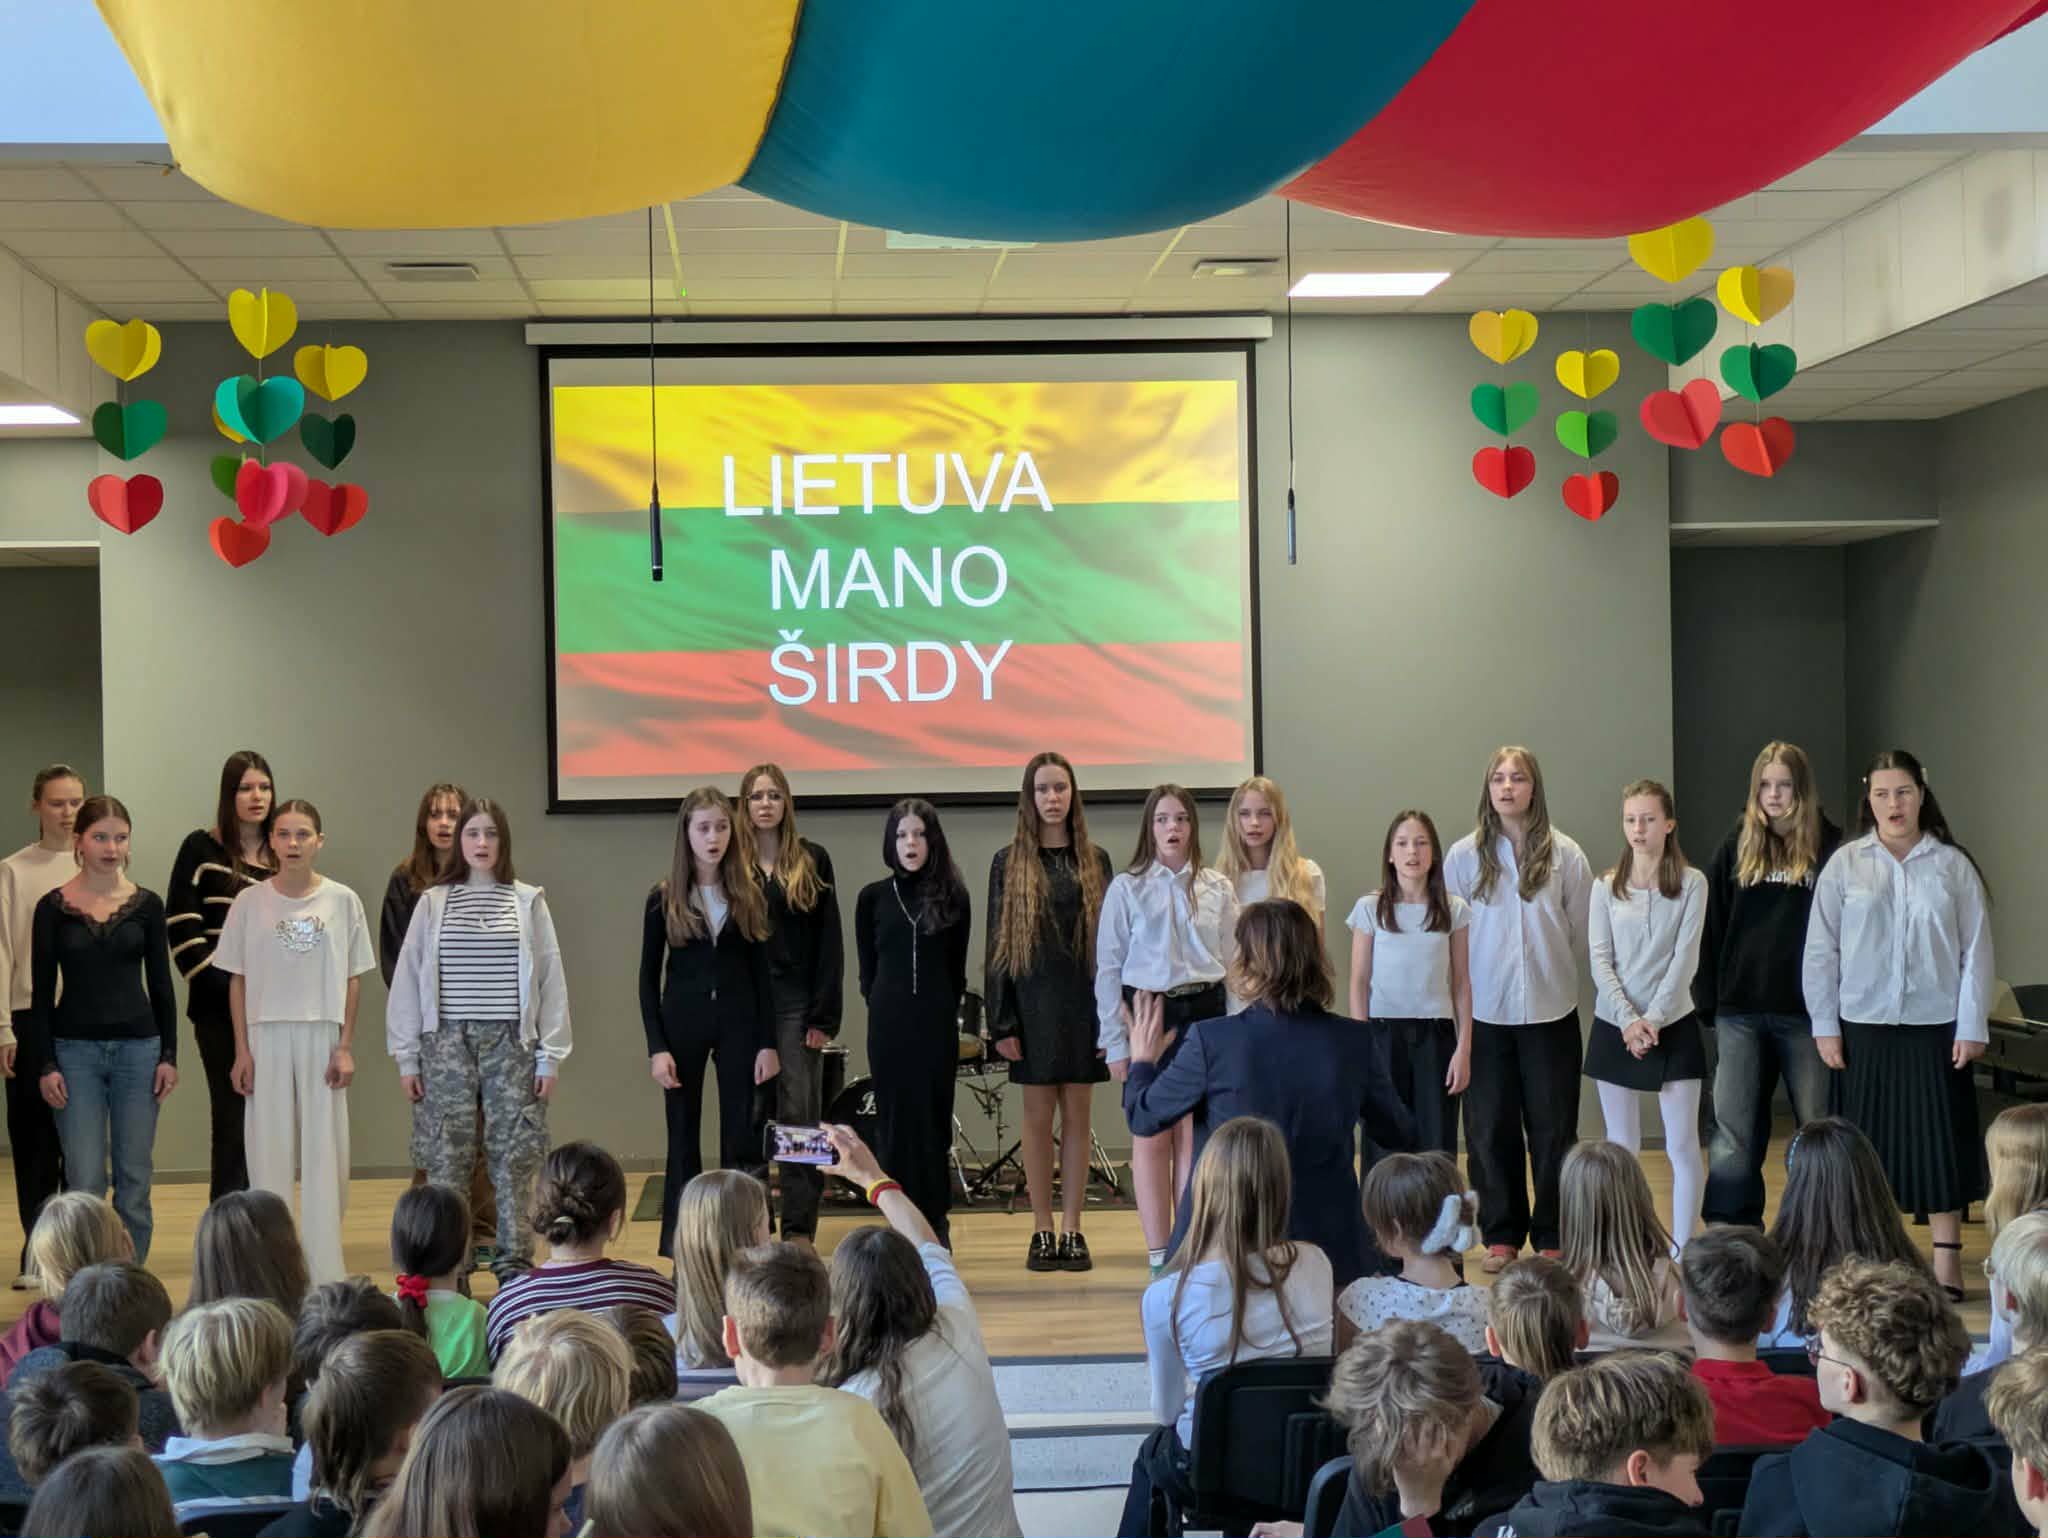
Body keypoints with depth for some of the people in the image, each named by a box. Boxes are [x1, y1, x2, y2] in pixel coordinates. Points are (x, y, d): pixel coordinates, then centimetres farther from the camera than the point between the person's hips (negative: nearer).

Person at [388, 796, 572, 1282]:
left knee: (514, 1158, 1)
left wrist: (550, 1056, 1)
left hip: (510, 1042, 0)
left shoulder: (528, 901, 4)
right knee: (445, 1159, 2)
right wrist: (407, 1057, 2)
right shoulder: (432, 903, 5)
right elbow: (408, 980, 5)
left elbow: (550, 980, 4)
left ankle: (514, 1267, 10)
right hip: (447, 1042, 0)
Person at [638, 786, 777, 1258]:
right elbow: (648, 977, 0)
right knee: (684, 1138, 6)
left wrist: (768, 1042, -2)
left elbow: (762, 973, 3)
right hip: (683, 1022, -1)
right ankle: (679, 1248, 14)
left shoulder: (750, 896, 3)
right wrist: (657, 1047, -8)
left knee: (741, 1137, 2)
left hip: (739, 1022, 1)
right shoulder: (664, 898, -1)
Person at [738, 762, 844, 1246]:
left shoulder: (812, 861, 4)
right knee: (751, 1115, 5)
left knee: (799, 1115, -2)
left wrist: (824, 1015, -5)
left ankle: (799, 1228, 2)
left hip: (796, 1004, -1)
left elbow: (829, 941, 2)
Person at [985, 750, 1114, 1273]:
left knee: (1077, 1116, 4)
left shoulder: (1094, 861, 6)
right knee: (1038, 1116, 2)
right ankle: (1042, 1232, 9)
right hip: (1033, 1001, -1)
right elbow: (998, 945, 1)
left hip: (1084, 1001, 1)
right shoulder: (1009, 862, 2)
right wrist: (1001, 1022, -5)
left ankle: (1072, 1231, 9)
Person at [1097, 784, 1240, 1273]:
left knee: (1194, 1137, 4)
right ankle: (1159, 1258, 8)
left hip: (1204, 1014, 2)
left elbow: (1233, 963, 10)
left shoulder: (1217, 889, 6)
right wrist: (1115, 1042, -3)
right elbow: (1108, 968, 1)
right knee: (1152, 1139, 2)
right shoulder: (1127, 888, -1)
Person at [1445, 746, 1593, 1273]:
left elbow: (1582, 928, 5)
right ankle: (1501, 1235, 18)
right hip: (1485, 1011, 1)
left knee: (1553, 1127, 4)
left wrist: (1550, 963, 6)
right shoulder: (1464, 855, 1)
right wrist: (1482, 971, 3)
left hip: (1550, 1009, -1)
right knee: (1490, 1127, 6)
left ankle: (1553, 1237, 14)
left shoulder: (1564, 854, -1)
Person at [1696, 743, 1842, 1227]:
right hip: (1740, 1010, 2)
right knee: (1733, 1131, 1)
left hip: (1807, 1011, -2)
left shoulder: (1829, 848, 0)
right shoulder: (1737, 846, 8)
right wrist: (1708, 1000, 3)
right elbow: (1712, 926, 9)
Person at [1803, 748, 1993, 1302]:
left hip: (1936, 1027, 0)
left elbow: (1976, 949, 1)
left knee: (1940, 1142, 3)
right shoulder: (1845, 865, 1)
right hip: (1865, 1027, 1)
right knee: (1869, 1146, 6)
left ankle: (1947, 1260, 13)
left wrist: (1972, 1027, -3)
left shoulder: (1952, 865, 0)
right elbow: (1821, 949, 2)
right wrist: (1825, 1026, -1)